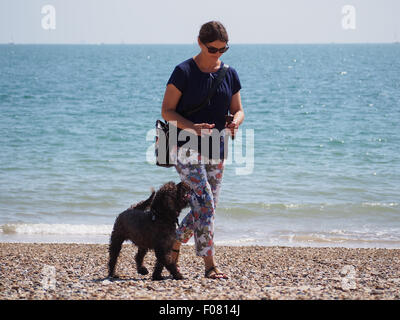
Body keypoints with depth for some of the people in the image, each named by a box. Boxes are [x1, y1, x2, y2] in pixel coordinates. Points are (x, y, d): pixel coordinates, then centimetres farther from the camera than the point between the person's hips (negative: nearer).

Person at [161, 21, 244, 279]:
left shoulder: (230, 74, 7)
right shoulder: (184, 72, -8)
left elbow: (238, 110, 11)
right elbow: (167, 111, -8)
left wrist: (235, 122, -13)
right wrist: (192, 127, -25)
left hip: (216, 148, 6)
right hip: (187, 145, -6)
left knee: (206, 207, 7)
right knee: (205, 202, -17)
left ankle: (173, 244, 28)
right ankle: (210, 263, -15)